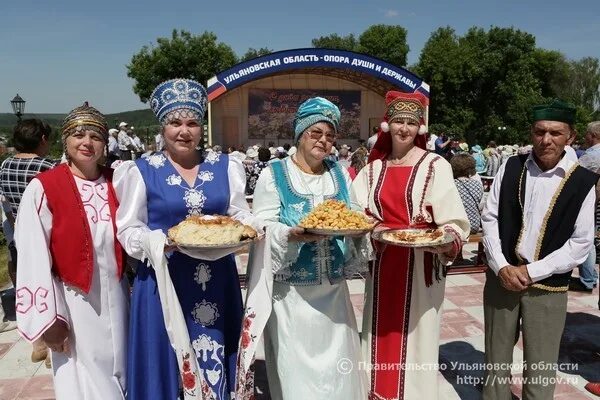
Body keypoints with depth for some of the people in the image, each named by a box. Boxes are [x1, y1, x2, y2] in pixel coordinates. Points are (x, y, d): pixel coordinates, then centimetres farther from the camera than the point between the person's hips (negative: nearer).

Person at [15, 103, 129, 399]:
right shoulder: (42, 189, -12)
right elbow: (33, 259, -14)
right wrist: (48, 317, -13)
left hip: (116, 299, 4)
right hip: (73, 303, -4)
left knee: (119, 374, 18)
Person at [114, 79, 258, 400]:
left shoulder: (225, 166, 6)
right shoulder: (141, 171, -1)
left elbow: (241, 214, 8)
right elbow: (128, 229, -2)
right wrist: (157, 242, -21)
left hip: (218, 281, 3)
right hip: (164, 280, -2)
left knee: (216, 361, 13)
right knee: (170, 362, 7)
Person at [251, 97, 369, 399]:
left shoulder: (340, 173, 9)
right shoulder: (274, 174, -5)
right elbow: (262, 227, -9)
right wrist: (291, 235, -27)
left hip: (333, 289, 4)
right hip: (291, 291, -4)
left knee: (338, 362, 12)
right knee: (296, 364, 4)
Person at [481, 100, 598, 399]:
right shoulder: (510, 168, 0)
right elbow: (489, 218, 1)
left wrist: (532, 271, -13)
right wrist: (502, 267, -10)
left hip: (547, 286, -2)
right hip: (501, 277, 2)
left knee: (540, 367, 9)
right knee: (496, 356, 14)